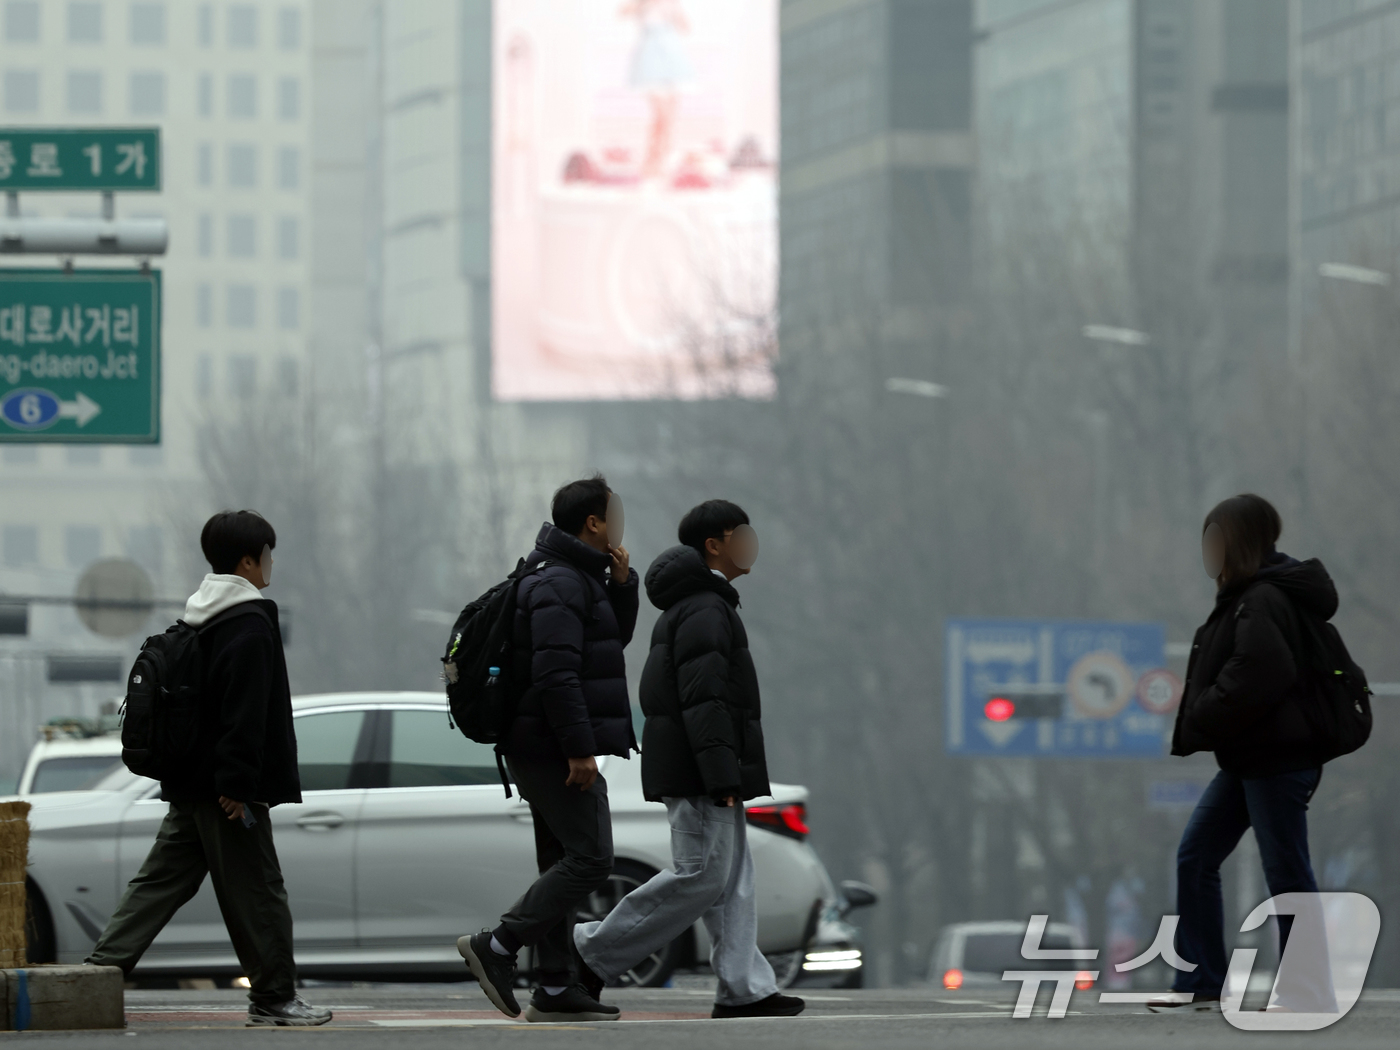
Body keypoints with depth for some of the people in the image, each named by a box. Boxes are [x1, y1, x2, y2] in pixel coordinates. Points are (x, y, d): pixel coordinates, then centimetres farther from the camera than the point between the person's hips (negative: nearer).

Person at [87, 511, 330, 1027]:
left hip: (190, 783, 9)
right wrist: (237, 784, -23)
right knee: (257, 890, 0)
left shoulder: (200, 619, 16)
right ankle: (274, 997, 5)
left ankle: (100, 970, 1)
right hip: (226, 786, -9)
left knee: (161, 880, 9)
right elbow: (245, 712, -20)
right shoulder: (249, 625, -14)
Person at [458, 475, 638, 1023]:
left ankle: (556, 988, 10)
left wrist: (620, 583, 11)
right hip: (555, 747, -11)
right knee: (590, 858, -11)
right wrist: (579, 748, -25)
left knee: (562, 863, 10)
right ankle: (497, 946, -12)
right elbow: (556, 673, -23)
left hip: (539, 750, 11)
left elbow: (616, 637, 29)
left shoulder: (577, 579, 18)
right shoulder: (560, 586, -15)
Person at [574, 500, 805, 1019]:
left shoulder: (691, 608, 21)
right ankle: (593, 952, -7)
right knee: (701, 876, -10)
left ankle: (743, 989, 3)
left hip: (700, 773, 11)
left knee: (731, 878, 6)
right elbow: (703, 698, -21)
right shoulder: (705, 610, -13)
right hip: (699, 767, -11)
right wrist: (722, 775, -24)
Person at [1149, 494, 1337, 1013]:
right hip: (1247, 758, 11)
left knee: (1286, 870, -3)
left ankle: (1310, 989, 5)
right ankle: (1201, 983, 13)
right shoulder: (1246, 597, 15)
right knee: (1195, 857, 10)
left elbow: (1257, 676, -27)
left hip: (1276, 759, -11)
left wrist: (1197, 723, -17)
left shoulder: (1263, 601, -16)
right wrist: (1193, 726, 4)